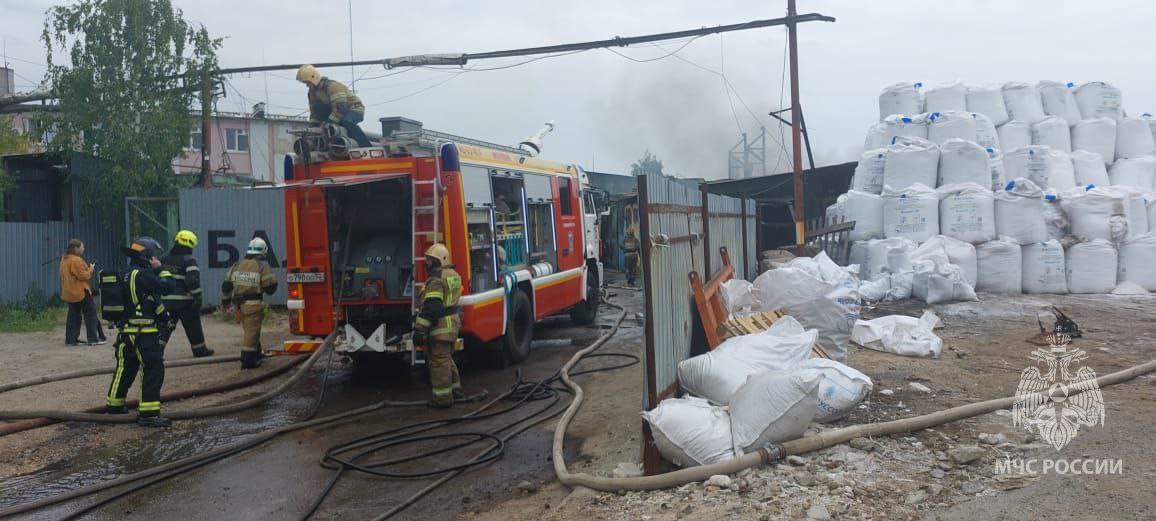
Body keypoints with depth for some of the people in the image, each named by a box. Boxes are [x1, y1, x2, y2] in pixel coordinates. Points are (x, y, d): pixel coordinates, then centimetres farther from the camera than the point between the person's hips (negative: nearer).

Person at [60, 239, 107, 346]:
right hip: (80, 292, -9)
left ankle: (70, 339, 11)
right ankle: (93, 339, -3)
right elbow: (83, 276, -20)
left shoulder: (64, 259, 13)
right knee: (90, 314, -2)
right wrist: (91, 269, -5)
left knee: (73, 316, 12)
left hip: (69, 293, 9)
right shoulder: (76, 260, -17)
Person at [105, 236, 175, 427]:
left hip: (126, 332, 10)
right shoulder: (142, 274, -16)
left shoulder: (126, 275, 15)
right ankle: (149, 413, -9)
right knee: (153, 370, -7)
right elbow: (167, 287, -20)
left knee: (125, 369, 22)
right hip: (143, 334, -10)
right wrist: (160, 269, -6)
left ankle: (113, 405, 35)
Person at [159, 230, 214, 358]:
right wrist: (198, 296, -14)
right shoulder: (189, 261, -12)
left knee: (165, 327, 7)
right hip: (185, 301, -5)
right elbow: (193, 280, -20)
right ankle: (199, 350, 19)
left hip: (167, 300, 5)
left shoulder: (164, 260, 11)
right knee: (193, 327, 8)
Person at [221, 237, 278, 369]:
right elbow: (270, 287, -8)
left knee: (248, 330, 20)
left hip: (239, 304, 6)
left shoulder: (237, 265, 9)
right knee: (252, 331, -2)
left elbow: (226, 285, 12)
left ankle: (256, 354, 32)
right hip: (253, 305, -6)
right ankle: (247, 360, -2)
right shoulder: (263, 266, -9)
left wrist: (225, 301, 24)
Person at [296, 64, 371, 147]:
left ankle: (367, 147, -41)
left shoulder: (332, 86, -24)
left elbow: (340, 108, -33)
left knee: (346, 122, -39)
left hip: (355, 109, -10)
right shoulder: (312, 92, 6)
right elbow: (314, 113, 11)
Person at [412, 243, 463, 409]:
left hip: (441, 326, -10)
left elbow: (430, 307, -24)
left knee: (439, 361, -4)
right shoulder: (454, 276, 14)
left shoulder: (436, 280, -17)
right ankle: (455, 389, 30)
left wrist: (420, 330, -24)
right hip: (453, 322, 10)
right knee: (447, 358, 22)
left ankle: (443, 398, -1)